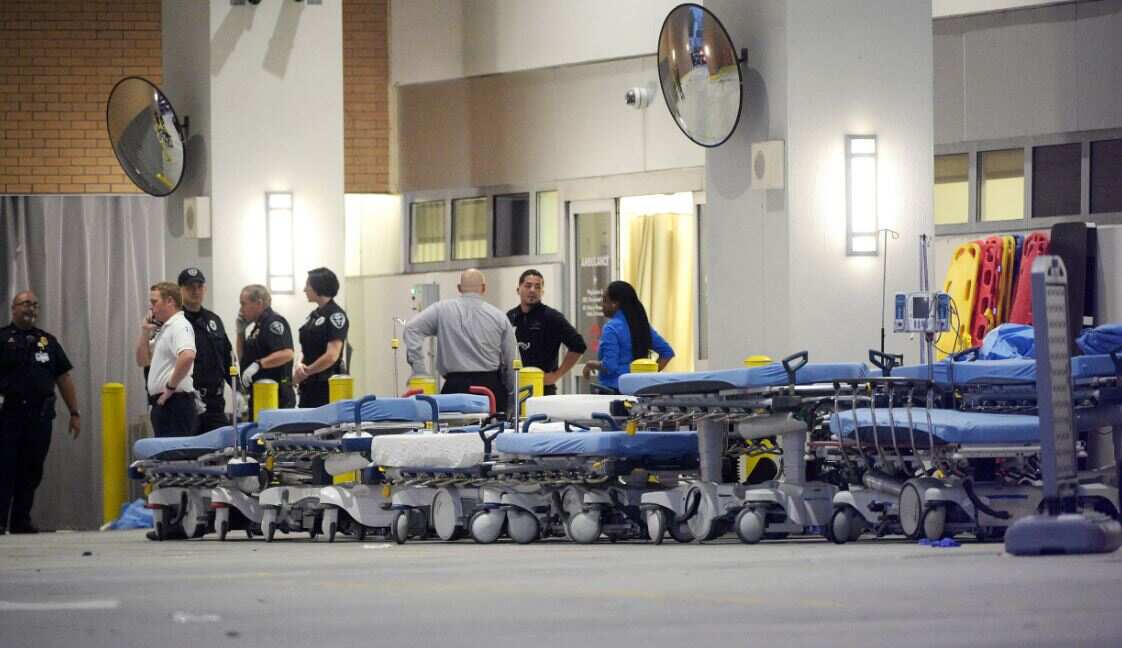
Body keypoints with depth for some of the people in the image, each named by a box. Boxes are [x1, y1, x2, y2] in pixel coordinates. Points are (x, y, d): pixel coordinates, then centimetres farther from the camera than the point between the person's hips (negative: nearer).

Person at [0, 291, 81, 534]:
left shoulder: (48, 341, 16)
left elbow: (63, 378, 16)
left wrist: (75, 413, 11)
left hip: (40, 415, 4)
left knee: (31, 470, 5)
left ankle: (21, 521, 11)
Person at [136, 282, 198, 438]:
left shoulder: (179, 326, -12)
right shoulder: (164, 329, 19)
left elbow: (187, 356, -30)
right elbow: (143, 361, 24)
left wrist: (171, 386, -21)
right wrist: (145, 333, 10)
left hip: (175, 403, -10)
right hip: (162, 404, 10)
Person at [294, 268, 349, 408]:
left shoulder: (335, 315, -9)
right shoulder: (313, 316, 15)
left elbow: (332, 356, -17)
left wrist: (306, 371, -9)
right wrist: (300, 364, -4)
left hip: (327, 385, -8)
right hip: (309, 385, 8)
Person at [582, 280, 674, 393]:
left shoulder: (611, 328, -12)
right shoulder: (642, 325, 11)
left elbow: (609, 366, -19)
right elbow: (667, 352, 12)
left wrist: (591, 364, 0)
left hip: (615, 389, -8)